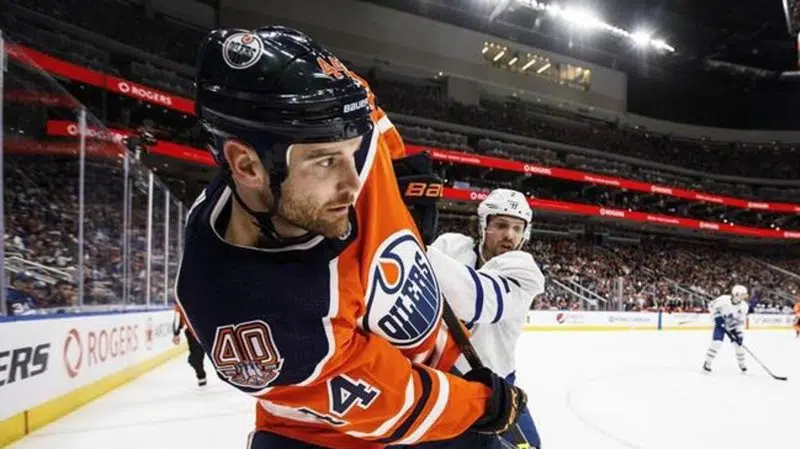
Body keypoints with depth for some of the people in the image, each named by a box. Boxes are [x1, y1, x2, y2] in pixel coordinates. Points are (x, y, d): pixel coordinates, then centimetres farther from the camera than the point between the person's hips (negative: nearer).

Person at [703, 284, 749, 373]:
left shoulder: (744, 306, -15)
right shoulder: (724, 299, -27)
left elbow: (740, 322, -10)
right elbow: (712, 306, -13)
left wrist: (740, 334, -16)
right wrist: (717, 317, -21)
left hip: (733, 326, 3)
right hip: (720, 324, -3)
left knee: (738, 343, -1)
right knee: (717, 342, -19)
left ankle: (741, 363, 26)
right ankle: (707, 362, -9)